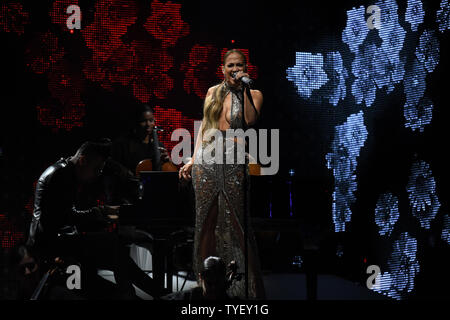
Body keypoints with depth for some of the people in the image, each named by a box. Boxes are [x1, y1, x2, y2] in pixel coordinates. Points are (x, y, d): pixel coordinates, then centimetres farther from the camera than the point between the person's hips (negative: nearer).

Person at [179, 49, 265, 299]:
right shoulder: (213, 92, 13)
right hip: (206, 161, 3)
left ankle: (243, 287, -1)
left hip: (233, 162, -3)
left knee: (234, 222, -6)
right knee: (205, 221, 5)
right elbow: (204, 127, 16)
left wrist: (244, 88, -13)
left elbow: (250, 120, -15)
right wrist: (192, 160, 11)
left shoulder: (253, 95, 4)